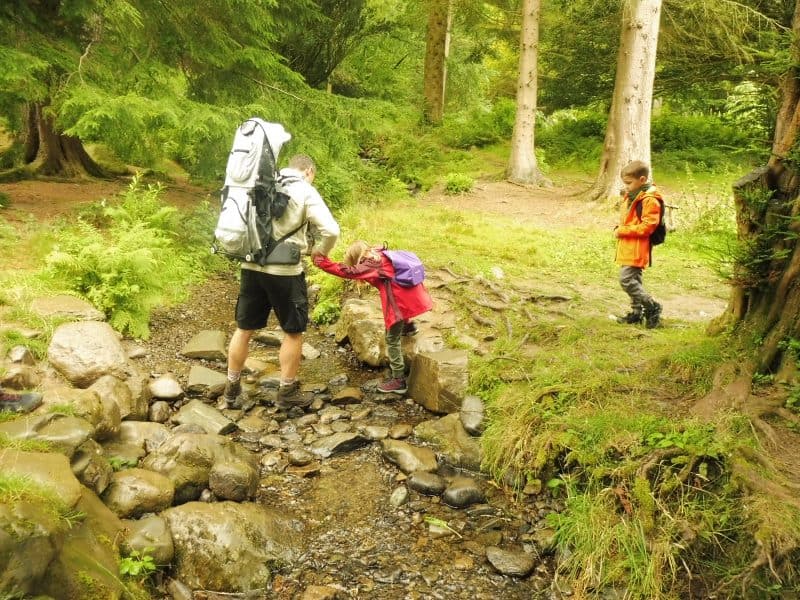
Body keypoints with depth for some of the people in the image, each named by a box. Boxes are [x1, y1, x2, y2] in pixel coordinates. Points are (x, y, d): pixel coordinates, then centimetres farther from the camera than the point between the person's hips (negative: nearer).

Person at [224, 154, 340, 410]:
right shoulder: (305, 191, -5)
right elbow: (331, 231, -14)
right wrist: (319, 250, 5)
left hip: (251, 266, 5)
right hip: (284, 271, -5)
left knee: (244, 328, 16)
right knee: (293, 331, 10)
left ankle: (232, 389, 25)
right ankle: (287, 392, 18)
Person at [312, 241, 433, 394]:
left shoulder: (371, 264, -10)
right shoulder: (381, 255, 15)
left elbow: (348, 272, -17)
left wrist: (322, 262, -15)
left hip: (401, 300, -9)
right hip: (411, 293, 9)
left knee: (392, 340, 1)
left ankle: (398, 381, 5)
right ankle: (408, 325, 47)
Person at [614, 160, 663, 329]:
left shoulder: (649, 199, -16)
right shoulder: (631, 196, 14)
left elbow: (647, 226, -21)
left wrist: (622, 231, -19)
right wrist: (619, 229, 8)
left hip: (637, 248, -10)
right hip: (627, 246, 10)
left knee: (626, 279, -12)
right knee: (633, 280, 15)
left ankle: (652, 307, -1)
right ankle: (637, 312, 24)